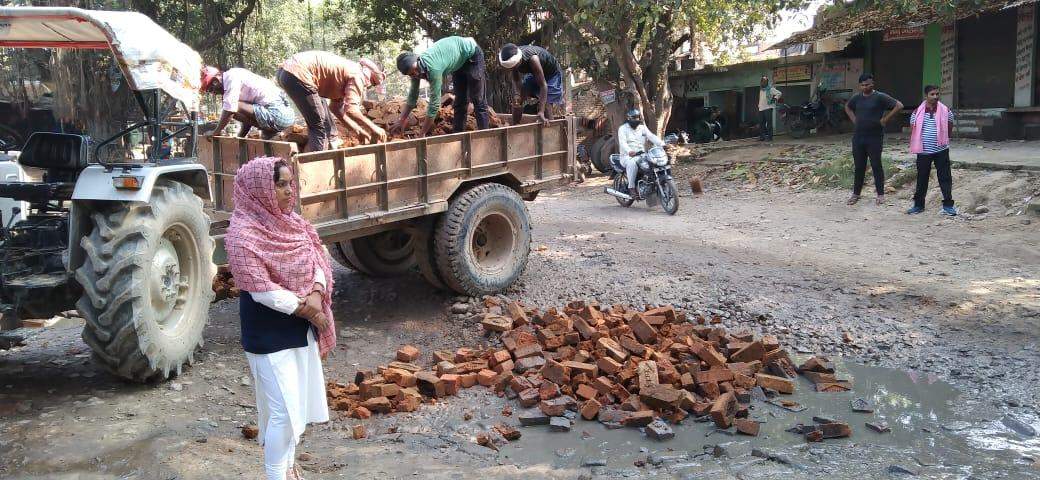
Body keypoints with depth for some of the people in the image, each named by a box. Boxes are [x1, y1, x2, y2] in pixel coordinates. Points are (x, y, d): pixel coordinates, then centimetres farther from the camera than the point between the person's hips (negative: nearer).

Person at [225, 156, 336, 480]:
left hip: (301, 325, 8)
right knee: (283, 410, -5)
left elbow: (317, 259, 5)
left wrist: (316, 295, -15)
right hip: (269, 331, -8)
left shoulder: (292, 221, 5)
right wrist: (305, 309, -16)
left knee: (299, 403, 17)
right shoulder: (243, 232, -18)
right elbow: (261, 290, -22)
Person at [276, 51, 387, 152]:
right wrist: (373, 128, -9)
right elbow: (351, 110, -19)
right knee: (320, 127, -6)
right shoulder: (357, 75, -7)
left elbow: (336, 108, 27)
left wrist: (358, 130, 25)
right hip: (297, 74, -11)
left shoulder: (346, 71, 22)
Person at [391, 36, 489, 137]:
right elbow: (413, 96, 0)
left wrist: (422, 134, -31)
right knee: (460, 101, 10)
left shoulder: (433, 68, -38)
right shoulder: (415, 68, -14)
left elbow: (434, 103, -36)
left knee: (478, 99, -12)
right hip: (460, 62, 9)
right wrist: (401, 121, -3)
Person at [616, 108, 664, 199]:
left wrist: (662, 144, -15)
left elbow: (652, 137, 5)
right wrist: (629, 151, -35)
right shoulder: (623, 129, 3)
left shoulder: (643, 128, 19)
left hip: (641, 155, 5)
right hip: (628, 156, -5)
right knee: (632, 163, -39)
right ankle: (631, 188, -32)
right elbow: (622, 142, -14)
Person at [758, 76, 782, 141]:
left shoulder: (770, 89, -3)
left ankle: (769, 137, -8)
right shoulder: (761, 90, 19)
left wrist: (775, 98, -16)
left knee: (769, 123, -9)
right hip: (761, 108, 7)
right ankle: (762, 136, 13)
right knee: (761, 123, 7)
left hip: (768, 108, -7)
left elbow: (779, 93, -5)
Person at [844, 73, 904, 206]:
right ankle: (856, 194, 16)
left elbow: (899, 106, -12)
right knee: (859, 166, 9)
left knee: (876, 166, 1)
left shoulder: (880, 97, -8)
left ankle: (880, 195, 9)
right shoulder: (856, 98, 8)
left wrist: (885, 119, -12)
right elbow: (847, 107, 29)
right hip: (858, 137, 5)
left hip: (875, 138, -5)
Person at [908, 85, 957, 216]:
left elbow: (949, 128, 11)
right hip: (923, 151, 1)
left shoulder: (946, 111, -1)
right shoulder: (917, 113, 0)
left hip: (941, 150, -1)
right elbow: (912, 130, 9)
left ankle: (948, 205, 6)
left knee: (945, 177, 0)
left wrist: (943, 141, 8)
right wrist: (918, 144, 5)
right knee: (922, 178, 9)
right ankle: (918, 204, 20)